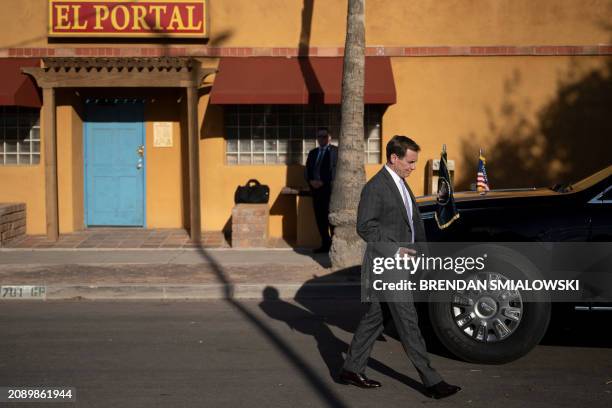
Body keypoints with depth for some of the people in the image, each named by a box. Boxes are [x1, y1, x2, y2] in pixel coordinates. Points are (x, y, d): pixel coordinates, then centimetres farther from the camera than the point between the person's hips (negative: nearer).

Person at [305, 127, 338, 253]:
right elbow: (307, 170, 18)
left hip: (329, 188, -6)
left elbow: (335, 170, -8)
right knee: (320, 218, 5)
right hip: (316, 188, 6)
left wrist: (323, 182, -14)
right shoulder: (313, 153, 20)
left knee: (331, 217, -8)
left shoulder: (335, 151, 2)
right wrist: (311, 181, -2)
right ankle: (325, 244, 11)